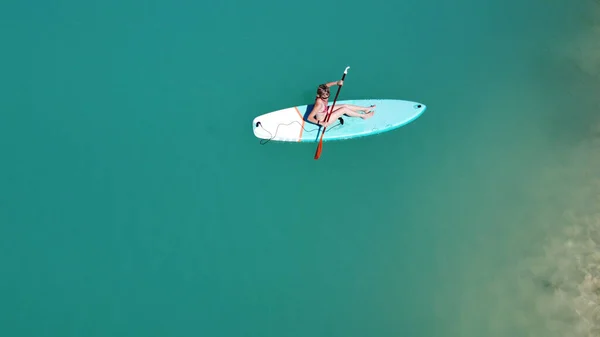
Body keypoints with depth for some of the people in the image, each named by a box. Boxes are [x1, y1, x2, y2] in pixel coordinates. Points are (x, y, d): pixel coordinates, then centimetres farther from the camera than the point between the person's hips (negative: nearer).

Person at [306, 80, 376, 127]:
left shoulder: (323, 94, -20)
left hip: (326, 111, 8)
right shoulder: (319, 104, -42)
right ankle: (363, 116, 12)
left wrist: (336, 83, -12)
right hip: (324, 120, -8)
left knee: (345, 106, 8)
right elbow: (309, 118, -41)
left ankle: (366, 108, 24)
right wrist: (320, 123, -48)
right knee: (344, 109, -8)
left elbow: (326, 85, 2)